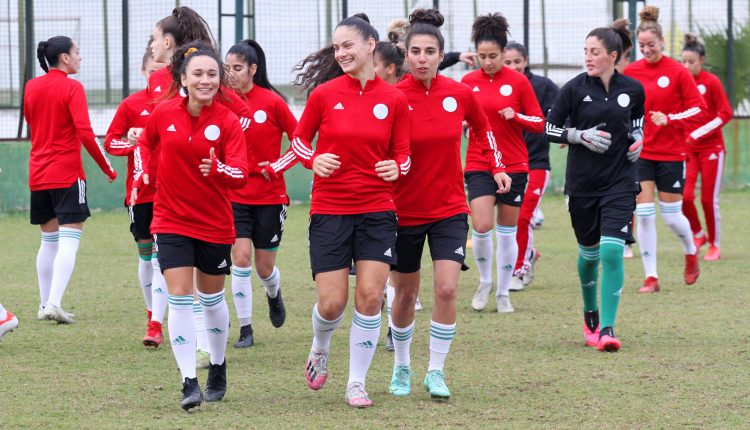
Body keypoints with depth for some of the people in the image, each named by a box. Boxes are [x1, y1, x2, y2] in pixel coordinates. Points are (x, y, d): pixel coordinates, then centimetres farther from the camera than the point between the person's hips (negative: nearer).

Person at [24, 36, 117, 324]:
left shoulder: (31, 88, 8)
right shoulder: (71, 88, -11)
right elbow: (85, 133, -16)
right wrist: (107, 168, -7)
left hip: (38, 175, 7)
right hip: (67, 174, -6)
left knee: (49, 241, 16)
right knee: (69, 241, -7)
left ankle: (45, 305, 17)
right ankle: (54, 303, -19)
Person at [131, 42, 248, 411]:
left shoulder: (228, 121, -12)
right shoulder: (164, 113, -6)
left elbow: (241, 175, -19)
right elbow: (144, 143, 16)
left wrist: (218, 169, -39)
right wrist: (141, 176, 3)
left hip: (215, 224, 0)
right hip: (171, 221, 0)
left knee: (212, 298, 15)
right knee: (179, 297, -10)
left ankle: (218, 367, 37)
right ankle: (189, 382, -9)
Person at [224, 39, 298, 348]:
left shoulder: (272, 102, -9)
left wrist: (275, 167, -11)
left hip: (269, 196, -1)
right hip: (235, 195, 1)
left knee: (264, 267, 7)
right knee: (240, 258, -12)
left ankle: (274, 295, 43)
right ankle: (245, 330, -2)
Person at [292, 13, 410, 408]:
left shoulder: (395, 100, -1)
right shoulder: (324, 93, -3)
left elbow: (403, 155, 7)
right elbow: (299, 138, 9)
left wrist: (396, 168, -15)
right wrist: (313, 160, -11)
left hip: (377, 210, 1)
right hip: (329, 209, -1)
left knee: (370, 297, -7)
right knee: (331, 303, -3)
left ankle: (356, 383, 7)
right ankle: (320, 349, 32)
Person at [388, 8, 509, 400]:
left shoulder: (459, 94, -6)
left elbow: (482, 127, 15)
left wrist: (497, 166, 12)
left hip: (450, 209, 1)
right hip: (405, 210, -1)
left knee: (447, 289, -13)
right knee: (406, 294, 11)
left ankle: (436, 372, 0)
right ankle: (401, 367, 33)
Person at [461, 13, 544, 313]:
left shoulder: (518, 81, -3)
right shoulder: (468, 82, 2)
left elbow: (539, 124, -1)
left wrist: (516, 116, -18)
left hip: (513, 167, 0)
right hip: (479, 166, 0)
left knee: (507, 232, 6)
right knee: (481, 226, -16)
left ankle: (503, 293, 20)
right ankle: (485, 282, 8)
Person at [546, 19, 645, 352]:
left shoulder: (633, 89, -1)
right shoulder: (575, 88, -6)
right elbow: (549, 127, -2)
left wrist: (638, 140, -2)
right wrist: (581, 135, -15)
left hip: (620, 183, 0)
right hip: (582, 183, 0)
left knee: (612, 252, -14)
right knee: (589, 252, 12)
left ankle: (607, 328, -12)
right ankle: (590, 313, 38)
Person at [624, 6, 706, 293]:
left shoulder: (677, 72, -8)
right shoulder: (631, 72, 1)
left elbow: (698, 110, -7)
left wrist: (669, 119, -19)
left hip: (671, 153, -2)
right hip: (640, 152, 2)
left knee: (671, 215, 3)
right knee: (644, 215, -4)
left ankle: (691, 253, 35)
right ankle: (651, 277, 3)